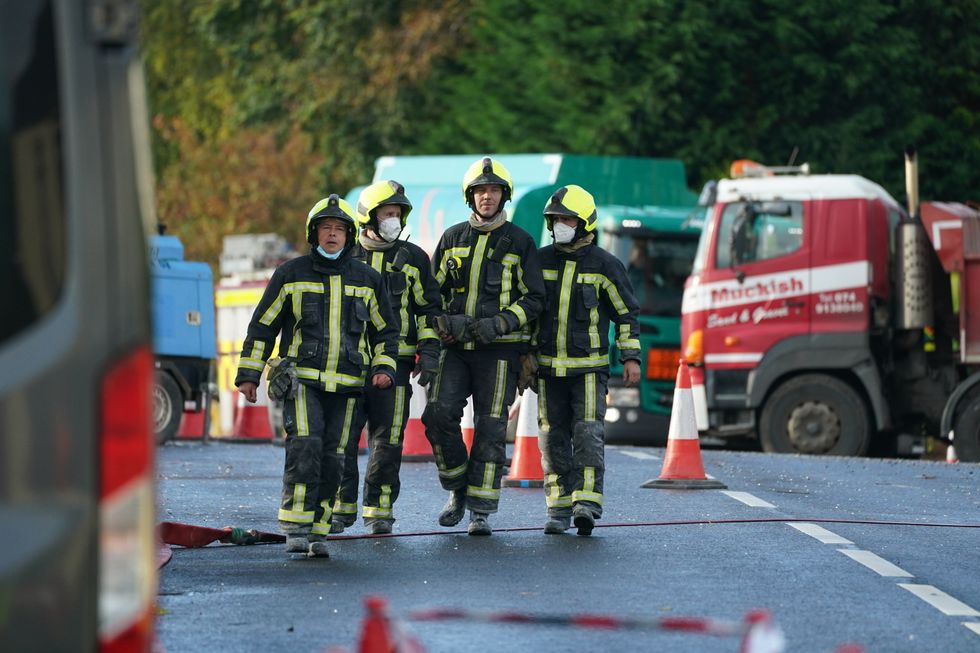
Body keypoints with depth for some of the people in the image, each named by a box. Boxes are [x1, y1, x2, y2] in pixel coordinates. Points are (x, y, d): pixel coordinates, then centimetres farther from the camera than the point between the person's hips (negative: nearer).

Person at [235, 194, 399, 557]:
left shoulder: (367, 280, 9)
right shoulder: (291, 275, 4)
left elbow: (385, 331, 18)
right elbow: (262, 326, 8)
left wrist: (383, 367, 1)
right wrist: (248, 374, 5)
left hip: (346, 384, 3)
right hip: (301, 378, -3)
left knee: (331, 459, 1)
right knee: (305, 447, -19)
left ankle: (317, 533, 8)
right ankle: (295, 528, -19)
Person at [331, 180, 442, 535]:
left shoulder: (412, 258, 9)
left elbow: (428, 307, 12)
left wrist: (429, 352, 2)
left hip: (394, 361, -1)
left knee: (387, 439, -2)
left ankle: (379, 509, 6)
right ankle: (341, 506, 6)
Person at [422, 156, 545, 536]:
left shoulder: (519, 242, 2)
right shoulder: (453, 238, 11)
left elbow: (534, 298, 2)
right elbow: (434, 288, 16)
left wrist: (499, 324, -13)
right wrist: (443, 322, -4)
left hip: (499, 348, -3)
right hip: (456, 346, 3)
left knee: (490, 429, -3)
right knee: (439, 415, -11)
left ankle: (481, 511, 3)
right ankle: (457, 489, 9)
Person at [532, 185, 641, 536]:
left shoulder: (604, 265, -2)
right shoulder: (541, 260, 6)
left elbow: (627, 312, 4)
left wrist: (631, 357, -2)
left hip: (589, 367, -3)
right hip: (548, 365, 3)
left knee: (588, 434, -13)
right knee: (553, 437, 4)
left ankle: (587, 504, -17)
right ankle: (559, 509, 9)